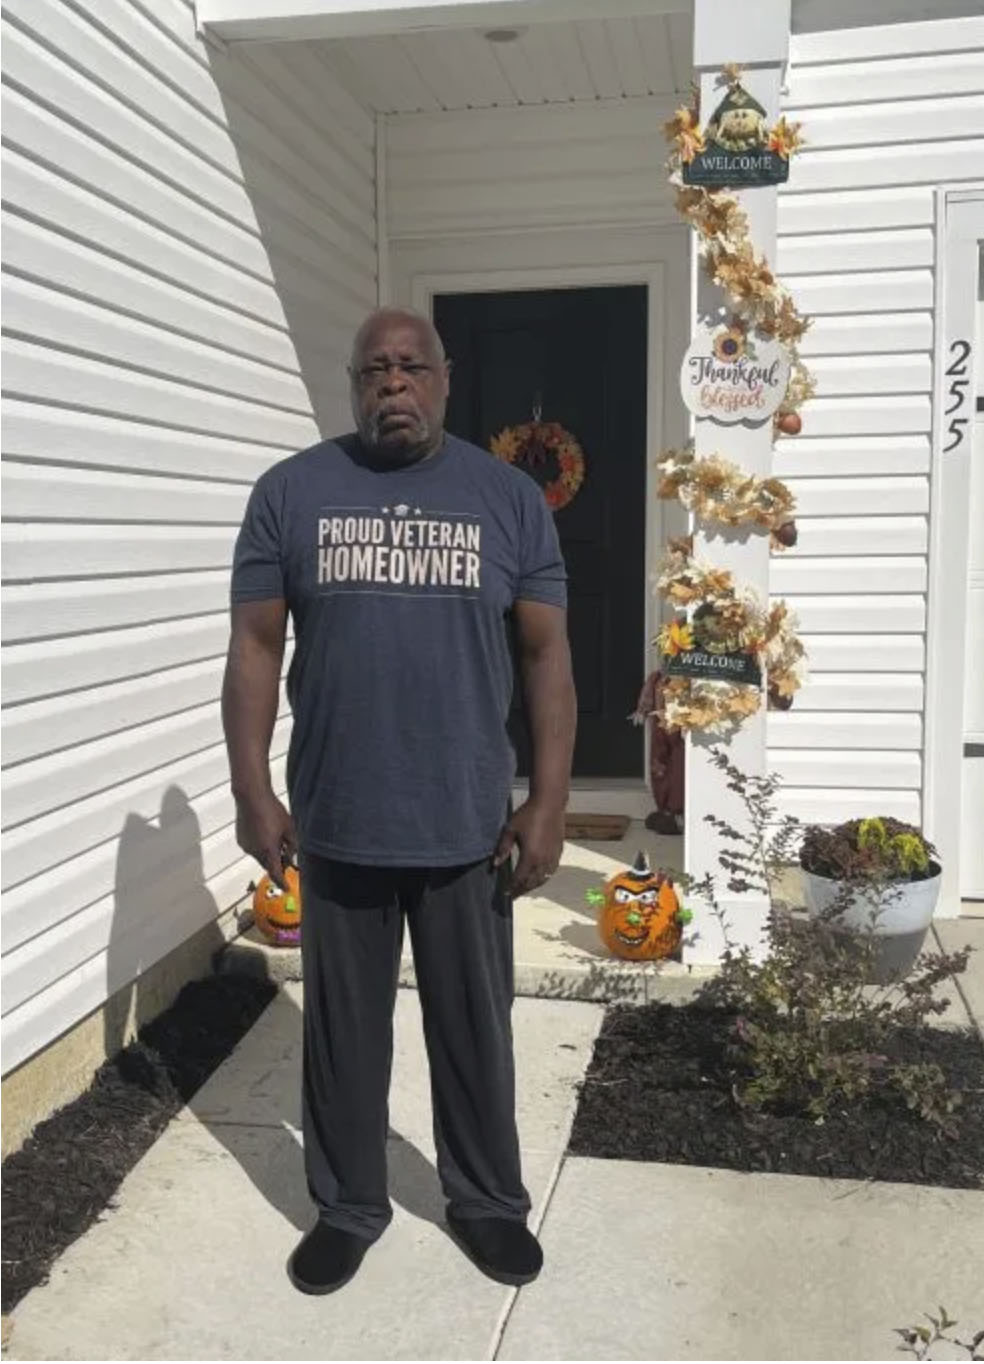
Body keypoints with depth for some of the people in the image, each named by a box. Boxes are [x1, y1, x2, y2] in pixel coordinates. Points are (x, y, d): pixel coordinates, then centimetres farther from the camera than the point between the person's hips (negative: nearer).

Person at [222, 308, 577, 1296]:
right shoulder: (289, 492, -1)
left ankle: (487, 1201, 37)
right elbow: (255, 647, 0)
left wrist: (547, 803, -5)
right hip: (336, 824, 0)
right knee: (342, 1028, 15)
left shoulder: (509, 497, 0)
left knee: (474, 1027, 15)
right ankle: (347, 1205, 36)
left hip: (469, 824, 0)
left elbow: (546, 655, 0)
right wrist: (252, 791, -5)